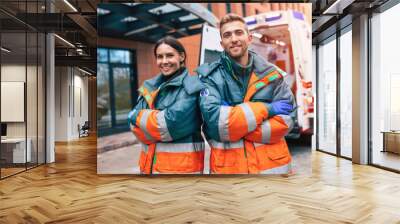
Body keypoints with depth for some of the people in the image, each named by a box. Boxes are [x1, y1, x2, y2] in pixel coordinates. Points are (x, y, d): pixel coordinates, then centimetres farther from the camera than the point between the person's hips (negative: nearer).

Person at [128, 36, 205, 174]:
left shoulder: (191, 86, -8)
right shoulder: (149, 87, 8)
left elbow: (174, 122, -20)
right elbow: (135, 125, 1)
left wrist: (138, 117, -8)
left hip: (182, 164, -5)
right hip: (150, 163, 5)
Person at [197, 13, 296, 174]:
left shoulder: (271, 74, -1)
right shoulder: (210, 76, -6)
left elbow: (286, 120, -10)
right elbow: (214, 119, -19)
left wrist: (230, 125, -17)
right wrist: (265, 109, -15)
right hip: (227, 166, -1)